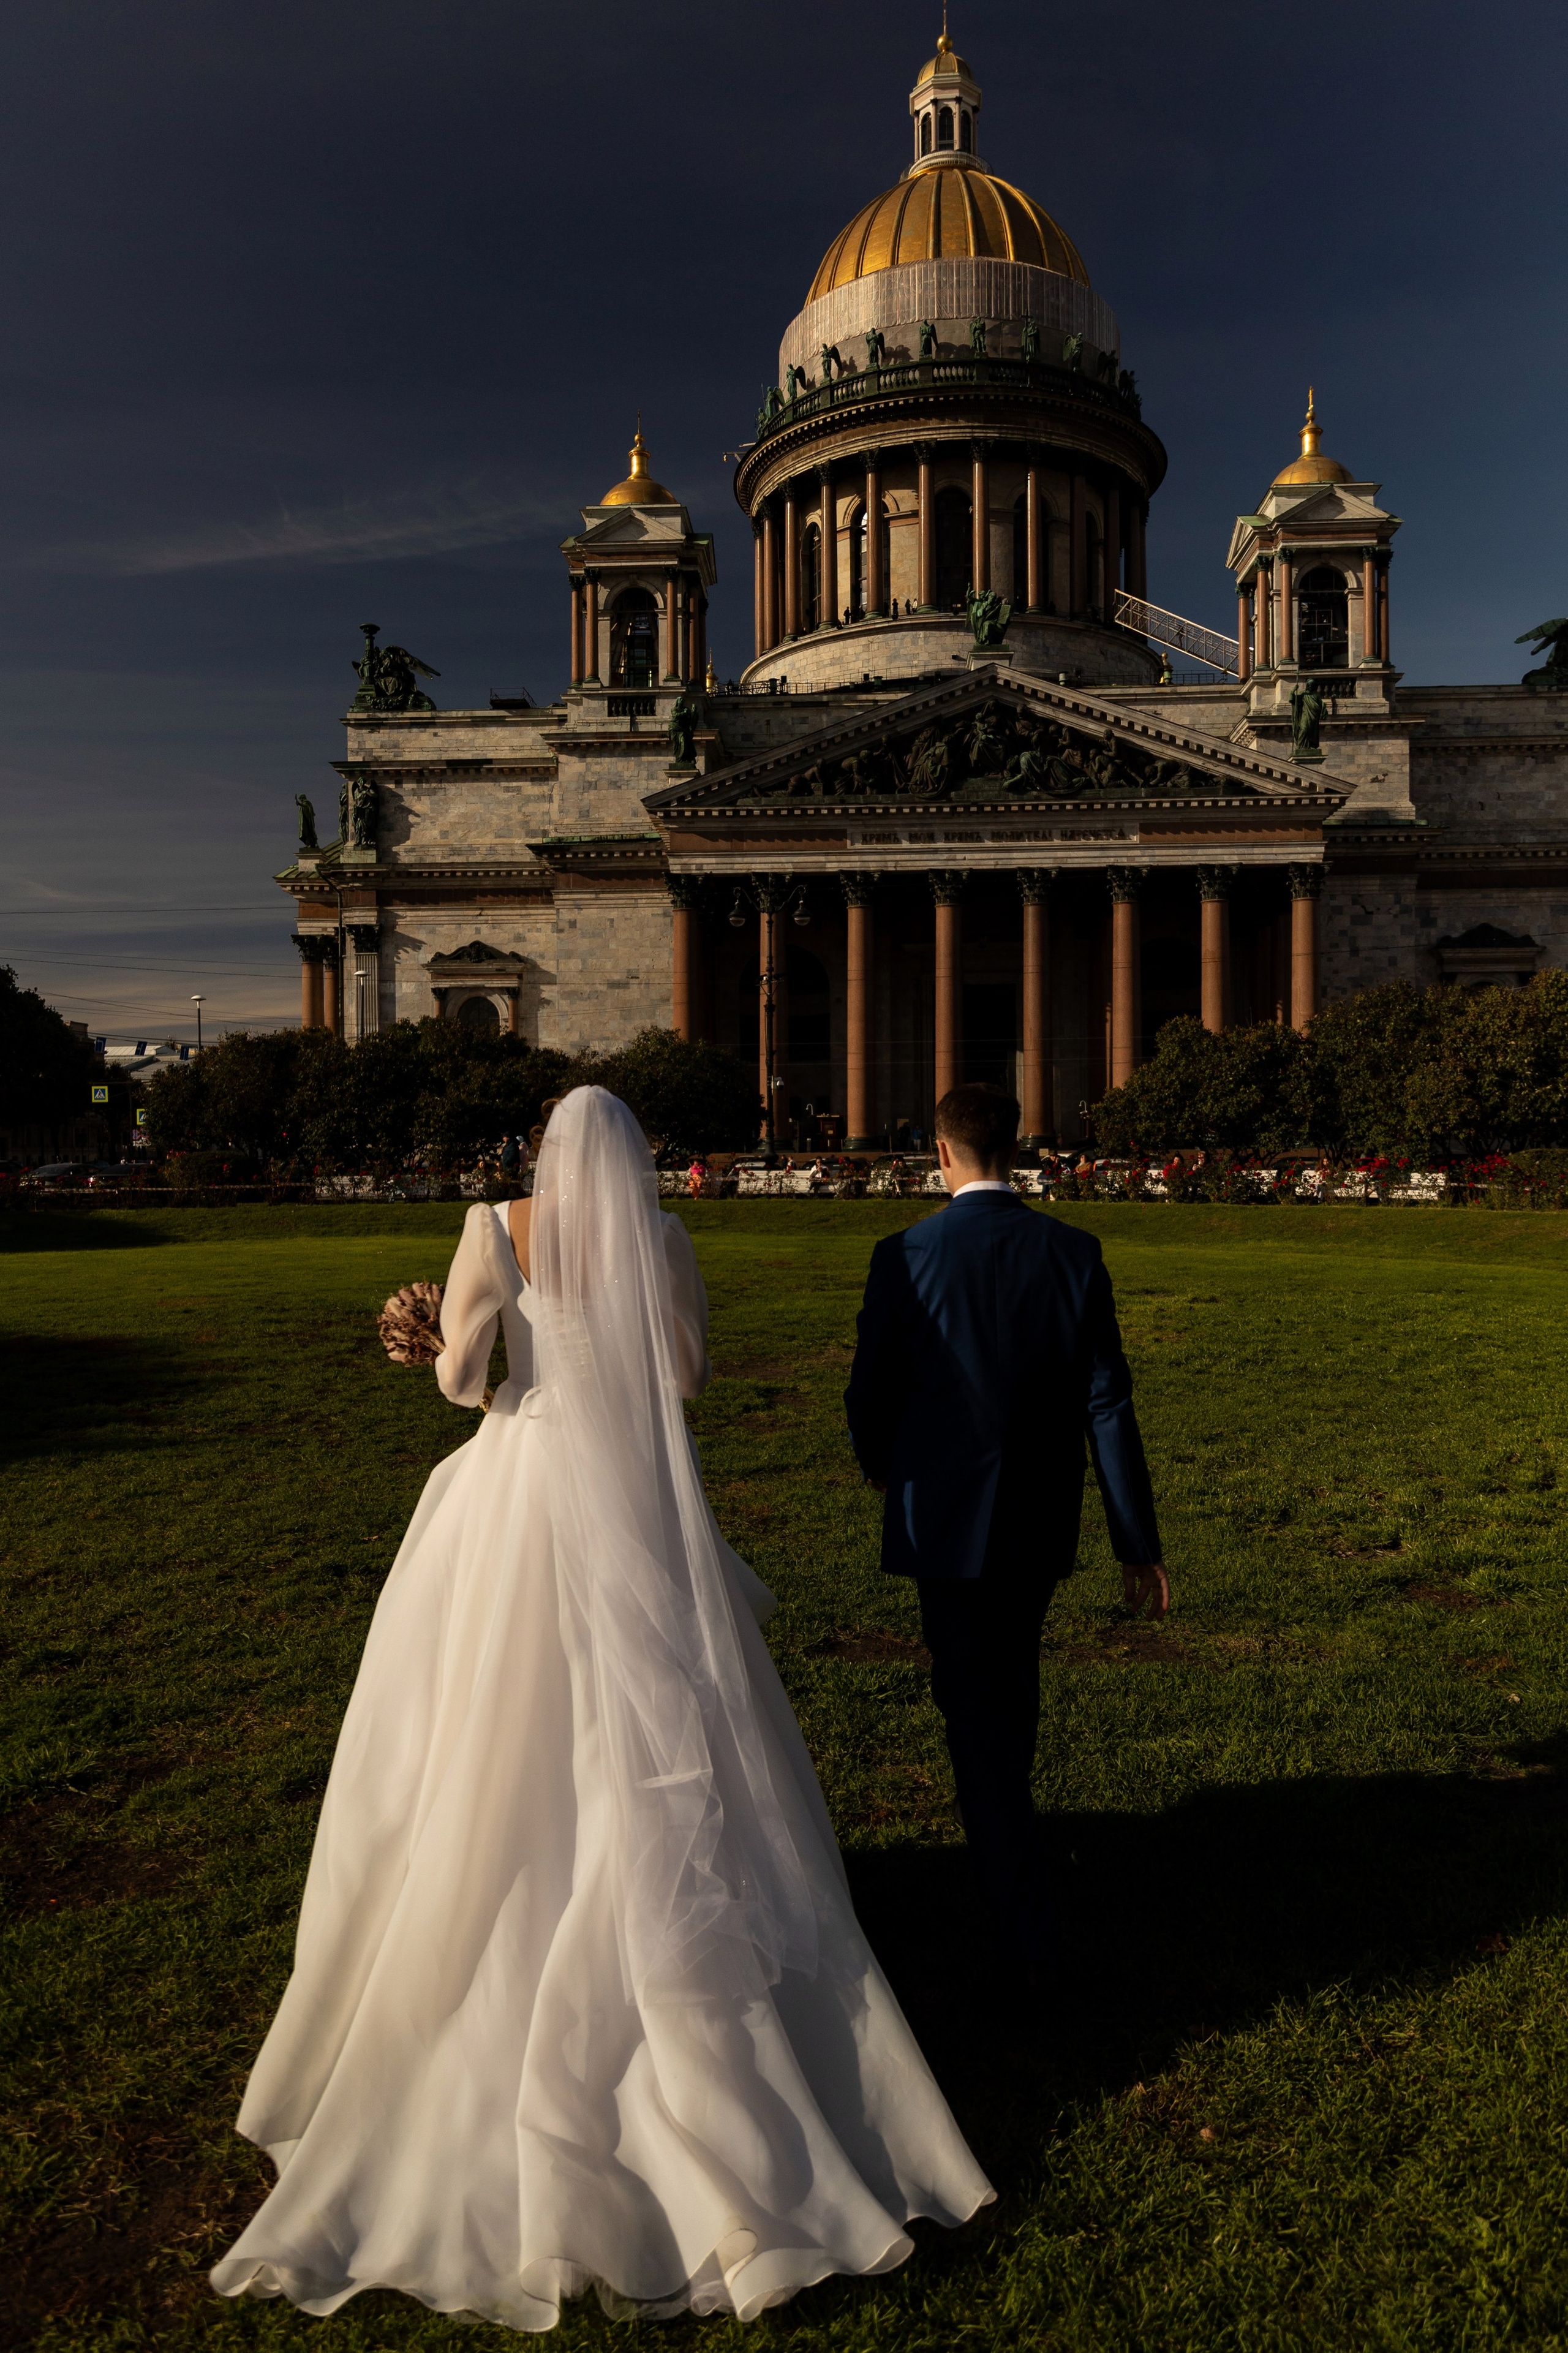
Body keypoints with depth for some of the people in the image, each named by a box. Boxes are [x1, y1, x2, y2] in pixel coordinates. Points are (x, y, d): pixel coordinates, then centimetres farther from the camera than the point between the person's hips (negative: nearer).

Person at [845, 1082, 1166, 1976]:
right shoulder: (1073, 1253, -7)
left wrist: (883, 1468, 16)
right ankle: (1005, 1826, 48)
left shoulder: (906, 1256, -14)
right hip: (1042, 1519, 4)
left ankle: (1026, 1926, 9)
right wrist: (1140, 1544, -3)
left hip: (946, 1517, -3)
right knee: (1014, 1683, 25)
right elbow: (1109, 1408, -8)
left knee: (975, 1707, 7)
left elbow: (869, 1393, -7)